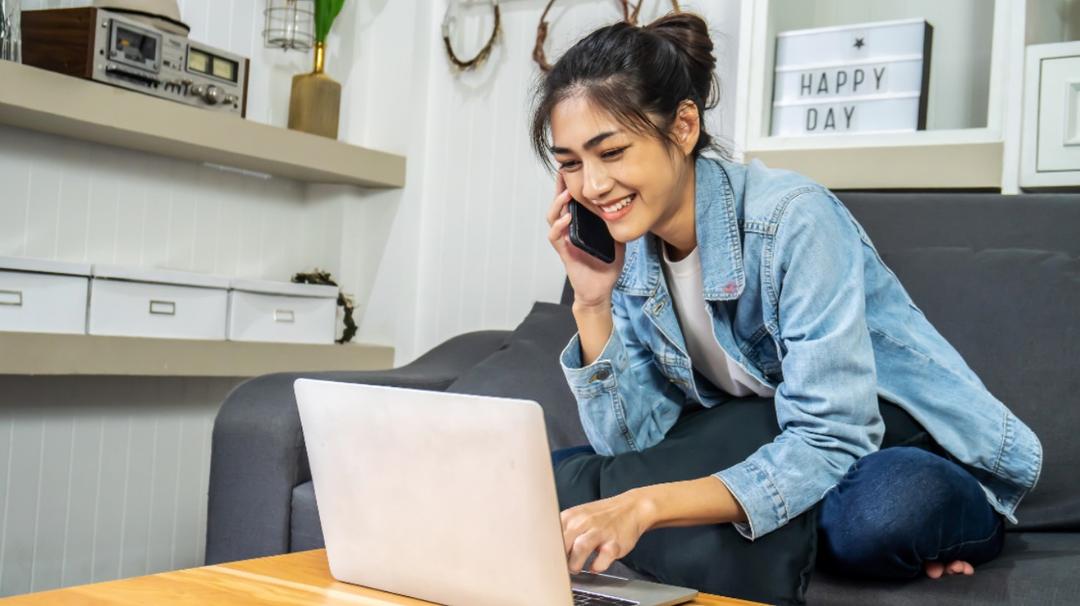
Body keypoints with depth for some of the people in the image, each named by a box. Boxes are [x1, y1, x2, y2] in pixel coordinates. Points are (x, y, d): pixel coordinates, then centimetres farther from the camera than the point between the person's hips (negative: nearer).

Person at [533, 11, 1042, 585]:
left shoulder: (793, 220, -24)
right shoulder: (628, 248, -4)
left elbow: (830, 443, -29)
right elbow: (629, 442, -6)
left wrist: (648, 505, -40)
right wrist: (592, 303, -19)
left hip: (921, 461, -6)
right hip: (767, 459, 6)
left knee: (879, 507, -40)